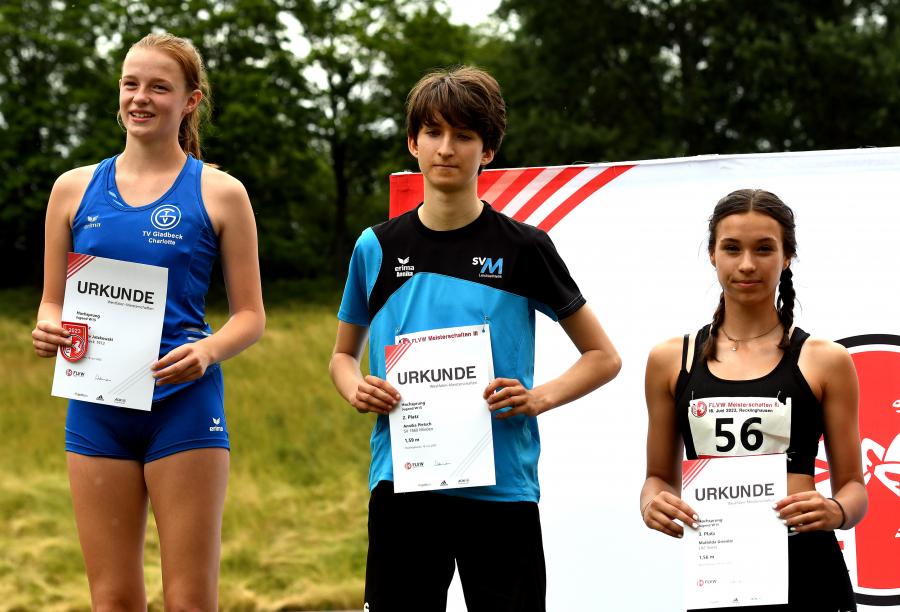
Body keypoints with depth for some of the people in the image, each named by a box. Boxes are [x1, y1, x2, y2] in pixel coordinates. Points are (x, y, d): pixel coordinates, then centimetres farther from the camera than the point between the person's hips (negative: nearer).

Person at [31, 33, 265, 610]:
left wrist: (209, 349, -18)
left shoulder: (219, 193, 2)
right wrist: (49, 332, -9)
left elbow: (251, 315, 3)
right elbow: (53, 302, 14)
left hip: (184, 407, -3)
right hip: (96, 408, 3)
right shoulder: (75, 188, 9)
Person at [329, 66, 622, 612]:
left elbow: (604, 358, 7)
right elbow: (344, 354, 22)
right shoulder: (377, 249, 8)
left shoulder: (523, 249, 1)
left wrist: (539, 398, -10)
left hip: (500, 487, -2)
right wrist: (356, 389, -1)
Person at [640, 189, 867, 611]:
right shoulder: (670, 360, 10)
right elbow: (661, 475, 17)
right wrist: (652, 503, -5)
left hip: (807, 574, -1)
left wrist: (834, 511, -15)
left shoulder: (825, 361, 5)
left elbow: (853, 485, 6)